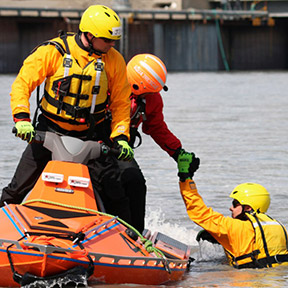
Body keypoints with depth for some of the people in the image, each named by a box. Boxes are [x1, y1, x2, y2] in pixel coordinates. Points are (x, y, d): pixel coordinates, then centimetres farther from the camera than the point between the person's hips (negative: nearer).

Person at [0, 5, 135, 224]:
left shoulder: (114, 60, -1)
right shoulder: (53, 51, -9)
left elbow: (120, 102, 7)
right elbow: (23, 83, -8)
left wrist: (120, 137, -5)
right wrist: (22, 118, -22)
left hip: (92, 134, 1)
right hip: (51, 130, -1)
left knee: (113, 189, -8)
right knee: (19, 188, -3)